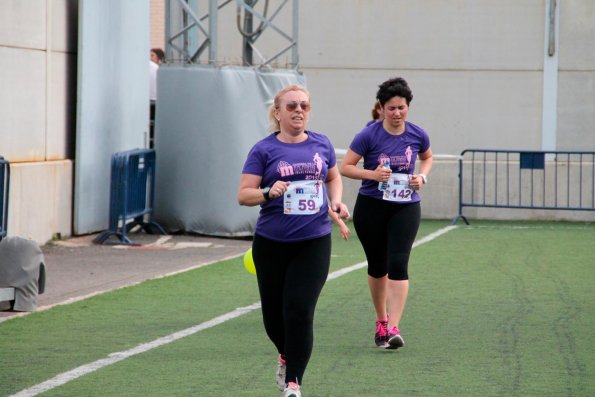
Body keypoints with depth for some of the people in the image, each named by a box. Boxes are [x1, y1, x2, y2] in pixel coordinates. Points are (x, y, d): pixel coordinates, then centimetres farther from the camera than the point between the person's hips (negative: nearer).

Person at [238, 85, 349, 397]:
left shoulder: (321, 145, 6)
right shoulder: (263, 150, -3)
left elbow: (334, 177, 23)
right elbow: (243, 195, -7)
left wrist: (336, 201, 3)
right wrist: (268, 193, -26)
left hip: (314, 242, 1)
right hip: (271, 244, 0)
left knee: (299, 310, -12)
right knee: (273, 314, 9)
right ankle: (286, 356, 42)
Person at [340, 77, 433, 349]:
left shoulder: (417, 135, -2)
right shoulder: (369, 135, -10)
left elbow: (427, 157, 19)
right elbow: (346, 167, -7)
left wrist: (422, 176, -1)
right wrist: (372, 174, -23)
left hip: (406, 207, 1)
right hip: (371, 207, -1)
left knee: (398, 265, -13)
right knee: (377, 266, 11)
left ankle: (393, 328, -17)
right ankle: (381, 320, 32)